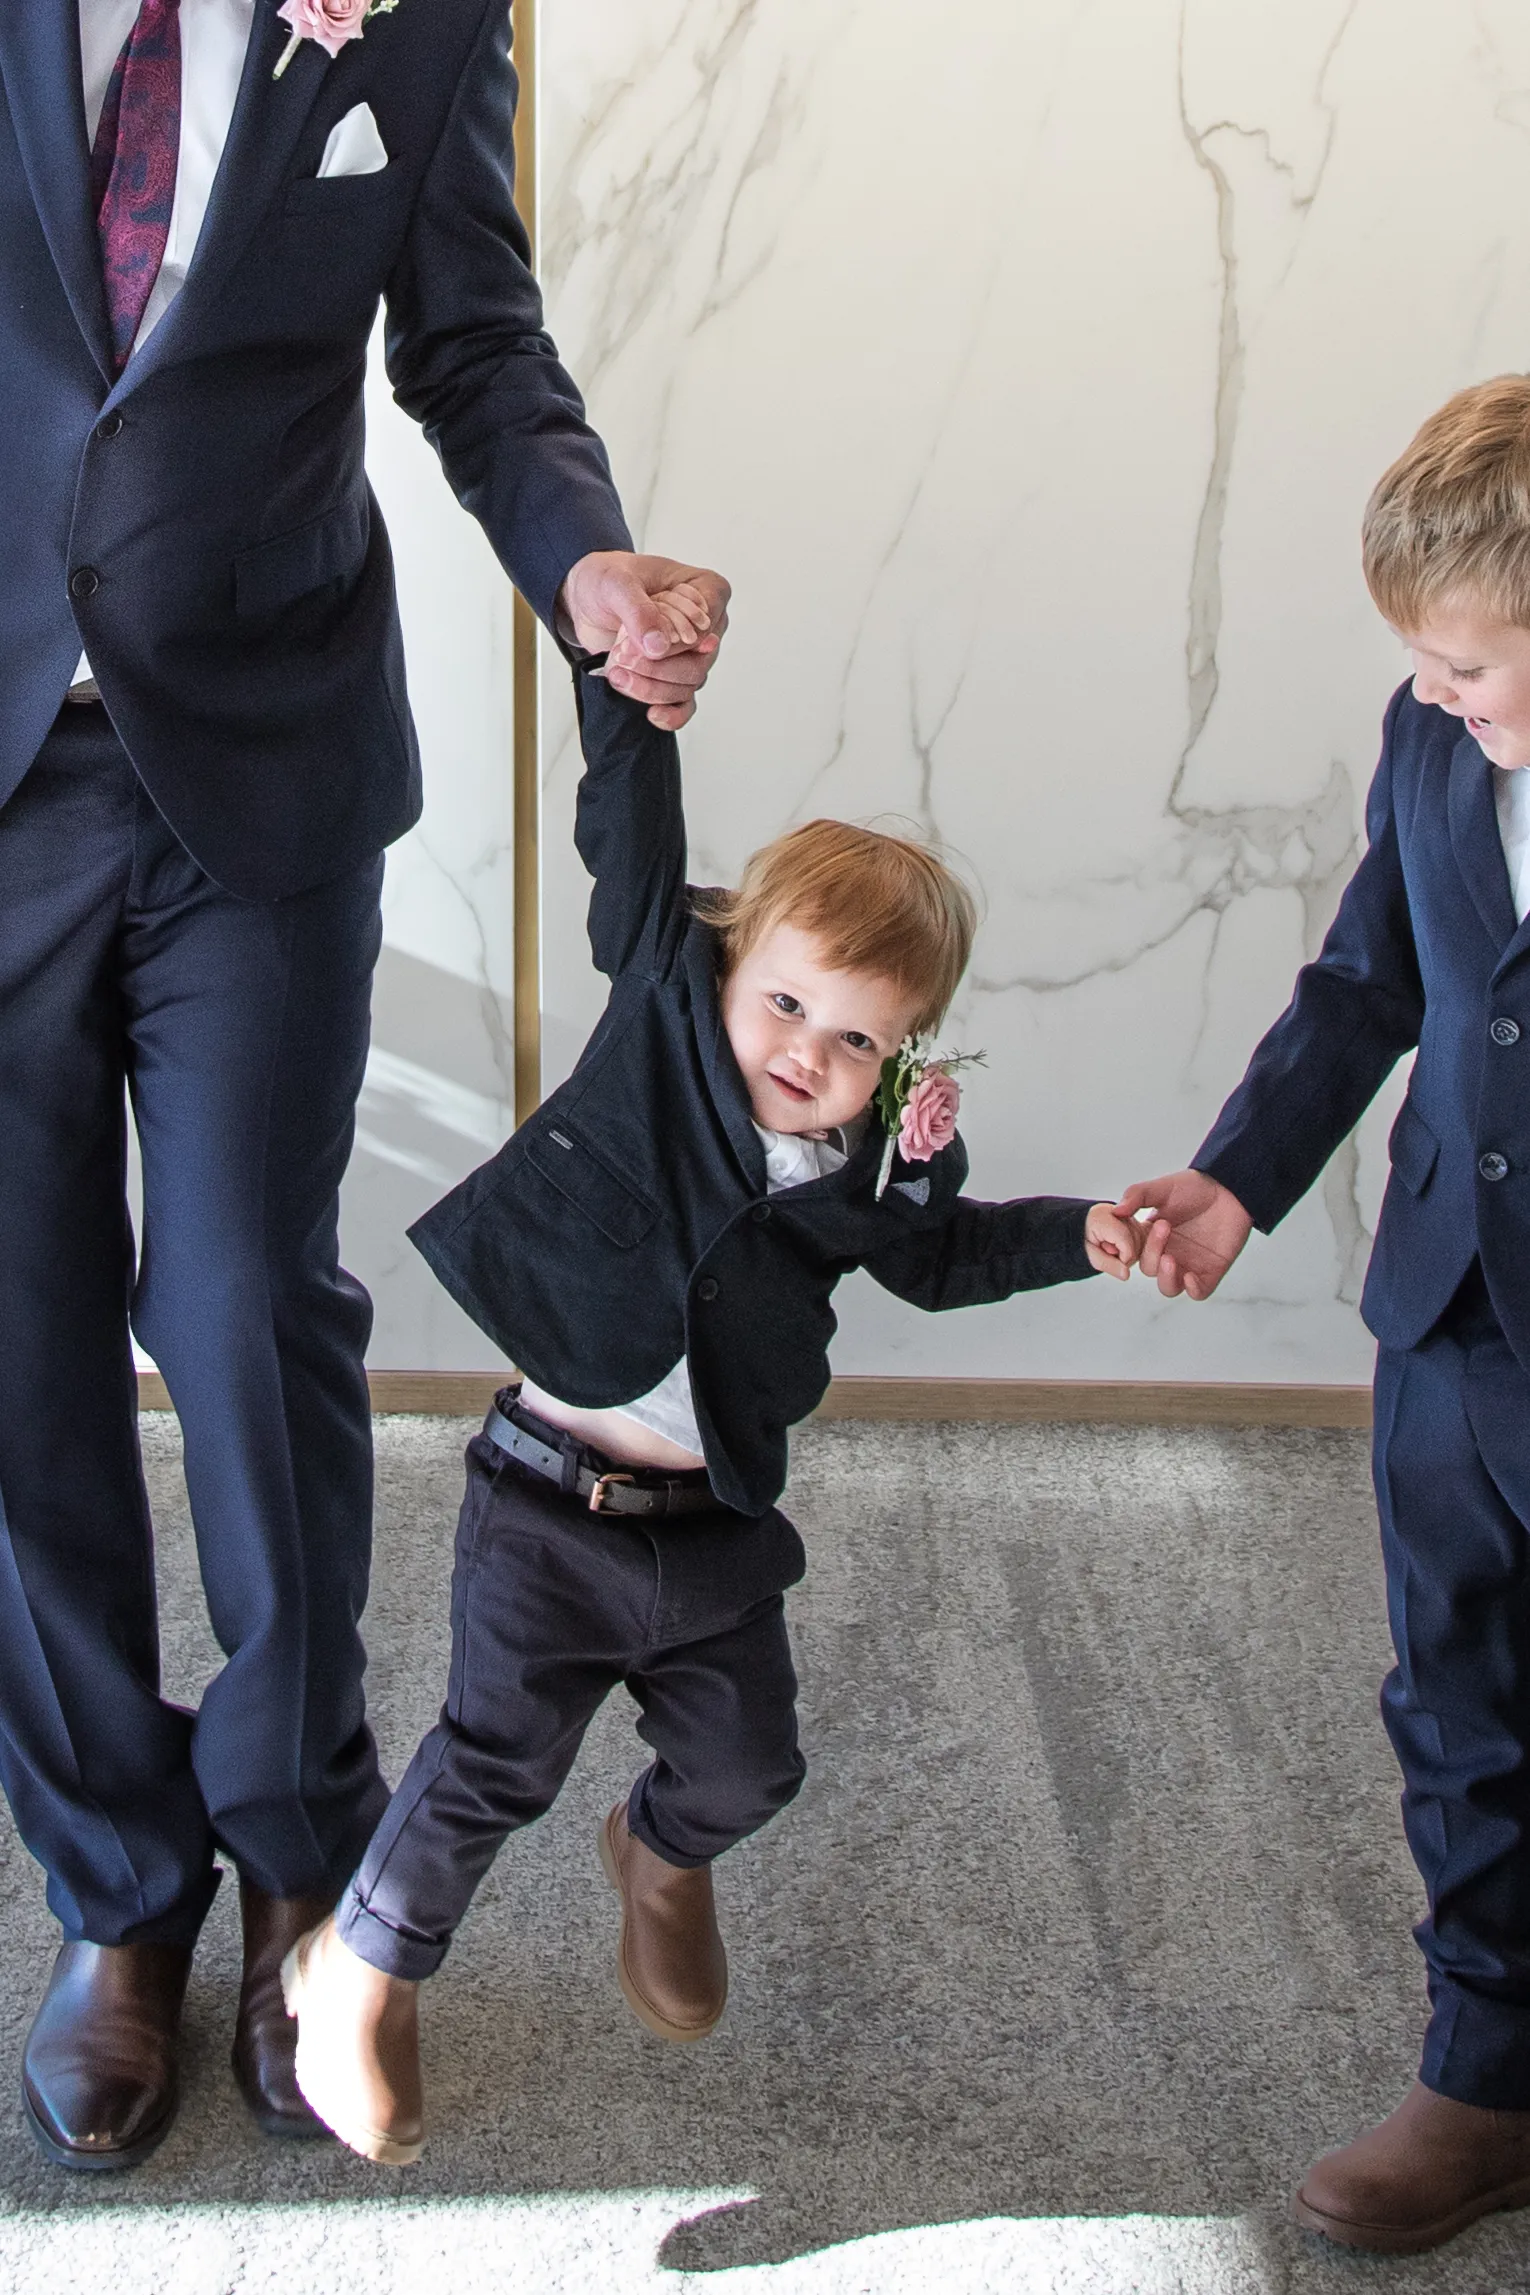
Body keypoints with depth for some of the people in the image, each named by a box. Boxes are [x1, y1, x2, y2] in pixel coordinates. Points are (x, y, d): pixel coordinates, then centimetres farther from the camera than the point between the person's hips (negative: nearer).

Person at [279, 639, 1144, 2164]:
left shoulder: (882, 1166, 1)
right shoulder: (662, 991, -8)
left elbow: (942, 1255, 19)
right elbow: (631, 824, -13)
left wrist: (1077, 1235, 5)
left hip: (715, 1524, 4)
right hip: (551, 1502, -4)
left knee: (745, 1765, 15)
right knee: (497, 1760, -1)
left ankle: (661, 1860, 50)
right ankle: (356, 1970, 22)